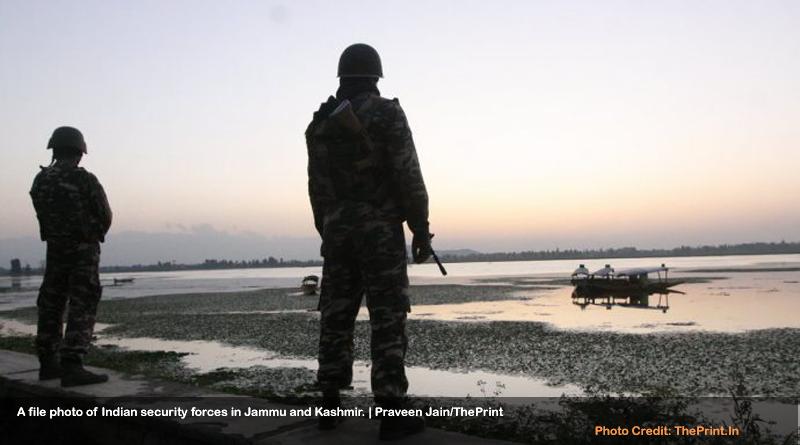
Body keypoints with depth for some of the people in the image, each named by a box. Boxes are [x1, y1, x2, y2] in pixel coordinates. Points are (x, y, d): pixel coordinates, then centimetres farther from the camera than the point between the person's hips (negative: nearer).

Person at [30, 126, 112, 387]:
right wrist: (95, 236, 16)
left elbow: (43, 216, 6)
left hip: (54, 250, 6)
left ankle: (48, 364, 23)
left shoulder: (40, 181, 1)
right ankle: (72, 367, -11)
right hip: (84, 251, -6)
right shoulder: (85, 180, -14)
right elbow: (106, 217, -6)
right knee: (81, 308, -5)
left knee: (51, 307, 15)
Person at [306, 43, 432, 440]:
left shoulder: (321, 122, 11)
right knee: (388, 320, -4)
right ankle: (391, 414, -4)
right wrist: (422, 231, -7)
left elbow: (317, 187, 12)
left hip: (339, 230, 5)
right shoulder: (387, 113, -7)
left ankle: (330, 406, 13)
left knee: (336, 317, 9)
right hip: (380, 231, -5)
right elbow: (409, 178, -12)